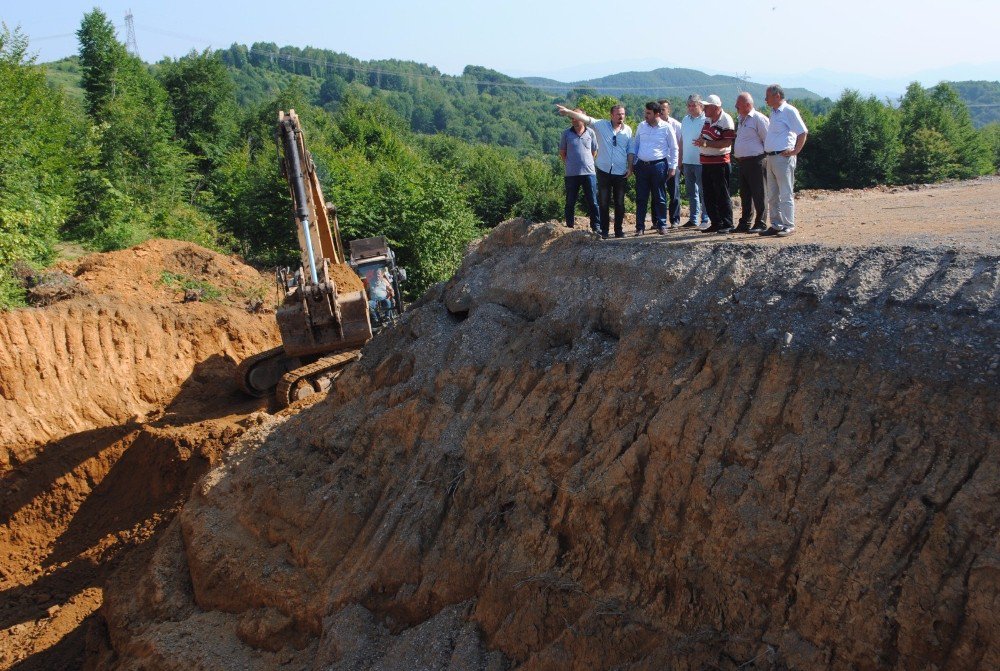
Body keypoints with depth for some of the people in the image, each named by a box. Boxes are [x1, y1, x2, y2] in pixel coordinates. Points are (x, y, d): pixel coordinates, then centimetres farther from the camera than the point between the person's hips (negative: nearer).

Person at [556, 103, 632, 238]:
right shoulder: (602, 125, -1)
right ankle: (604, 230, 11)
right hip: (604, 171, -1)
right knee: (603, 202, 4)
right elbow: (585, 118, -11)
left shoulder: (628, 130, 4)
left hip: (621, 173, 1)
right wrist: (568, 111, -23)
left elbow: (630, 151, 10)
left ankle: (618, 230, 16)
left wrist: (630, 168, 4)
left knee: (620, 203, 7)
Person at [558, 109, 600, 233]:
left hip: (589, 172, 0)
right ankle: (569, 227, 13)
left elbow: (594, 151, 14)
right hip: (571, 174, 0)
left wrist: (586, 162, 11)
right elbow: (562, 152, 11)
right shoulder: (566, 133, 3)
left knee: (592, 201, 2)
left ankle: (596, 227, 8)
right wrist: (570, 163, 8)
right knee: (570, 202, 6)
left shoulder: (590, 133, 4)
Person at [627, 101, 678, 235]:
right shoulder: (641, 126, 8)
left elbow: (674, 148, 4)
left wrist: (673, 167, -1)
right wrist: (631, 164, 9)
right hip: (642, 166, 3)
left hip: (659, 165, -3)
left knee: (660, 198, 3)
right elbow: (634, 146, 16)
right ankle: (640, 227, 5)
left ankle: (661, 225, 12)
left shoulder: (666, 128, -2)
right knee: (641, 198, 2)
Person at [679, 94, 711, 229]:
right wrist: (680, 160, 16)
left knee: (703, 192, -3)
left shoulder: (706, 120, -6)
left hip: (701, 162, -6)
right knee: (691, 192, 10)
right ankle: (693, 219, 16)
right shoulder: (685, 120, 14)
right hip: (687, 162, 6)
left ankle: (706, 219, 3)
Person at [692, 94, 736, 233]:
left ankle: (728, 224, 0)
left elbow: (727, 143, -21)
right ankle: (716, 223, 18)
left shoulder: (726, 120, -14)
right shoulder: (707, 119, 11)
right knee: (709, 196, 10)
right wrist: (700, 141, 3)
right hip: (706, 163, 8)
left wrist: (707, 143, -23)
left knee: (722, 195, -5)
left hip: (720, 163, -8)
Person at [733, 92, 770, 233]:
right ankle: (744, 224, 18)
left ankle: (761, 224, 1)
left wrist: (765, 157, -7)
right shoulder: (741, 120, 18)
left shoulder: (758, 118, -10)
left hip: (755, 162, -9)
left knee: (758, 194, -4)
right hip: (742, 162, 9)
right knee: (745, 194, 12)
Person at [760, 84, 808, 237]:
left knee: (786, 194, -6)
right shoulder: (774, 113, 17)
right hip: (771, 158, 9)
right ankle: (776, 225, 17)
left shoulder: (789, 111, -9)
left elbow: (803, 132, -13)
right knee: (772, 195, 11)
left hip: (783, 157, -9)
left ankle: (789, 226, -2)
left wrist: (795, 151, -16)